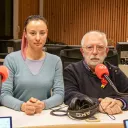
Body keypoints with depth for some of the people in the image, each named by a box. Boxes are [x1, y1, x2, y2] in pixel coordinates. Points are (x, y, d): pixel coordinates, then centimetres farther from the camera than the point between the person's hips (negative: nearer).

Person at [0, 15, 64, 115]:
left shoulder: (55, 61, 3)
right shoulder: (11, 59, -2)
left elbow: (59, 93, -1)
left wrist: (43, 104, -20)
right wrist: (22, 106, -24)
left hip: (45, 115, 1)